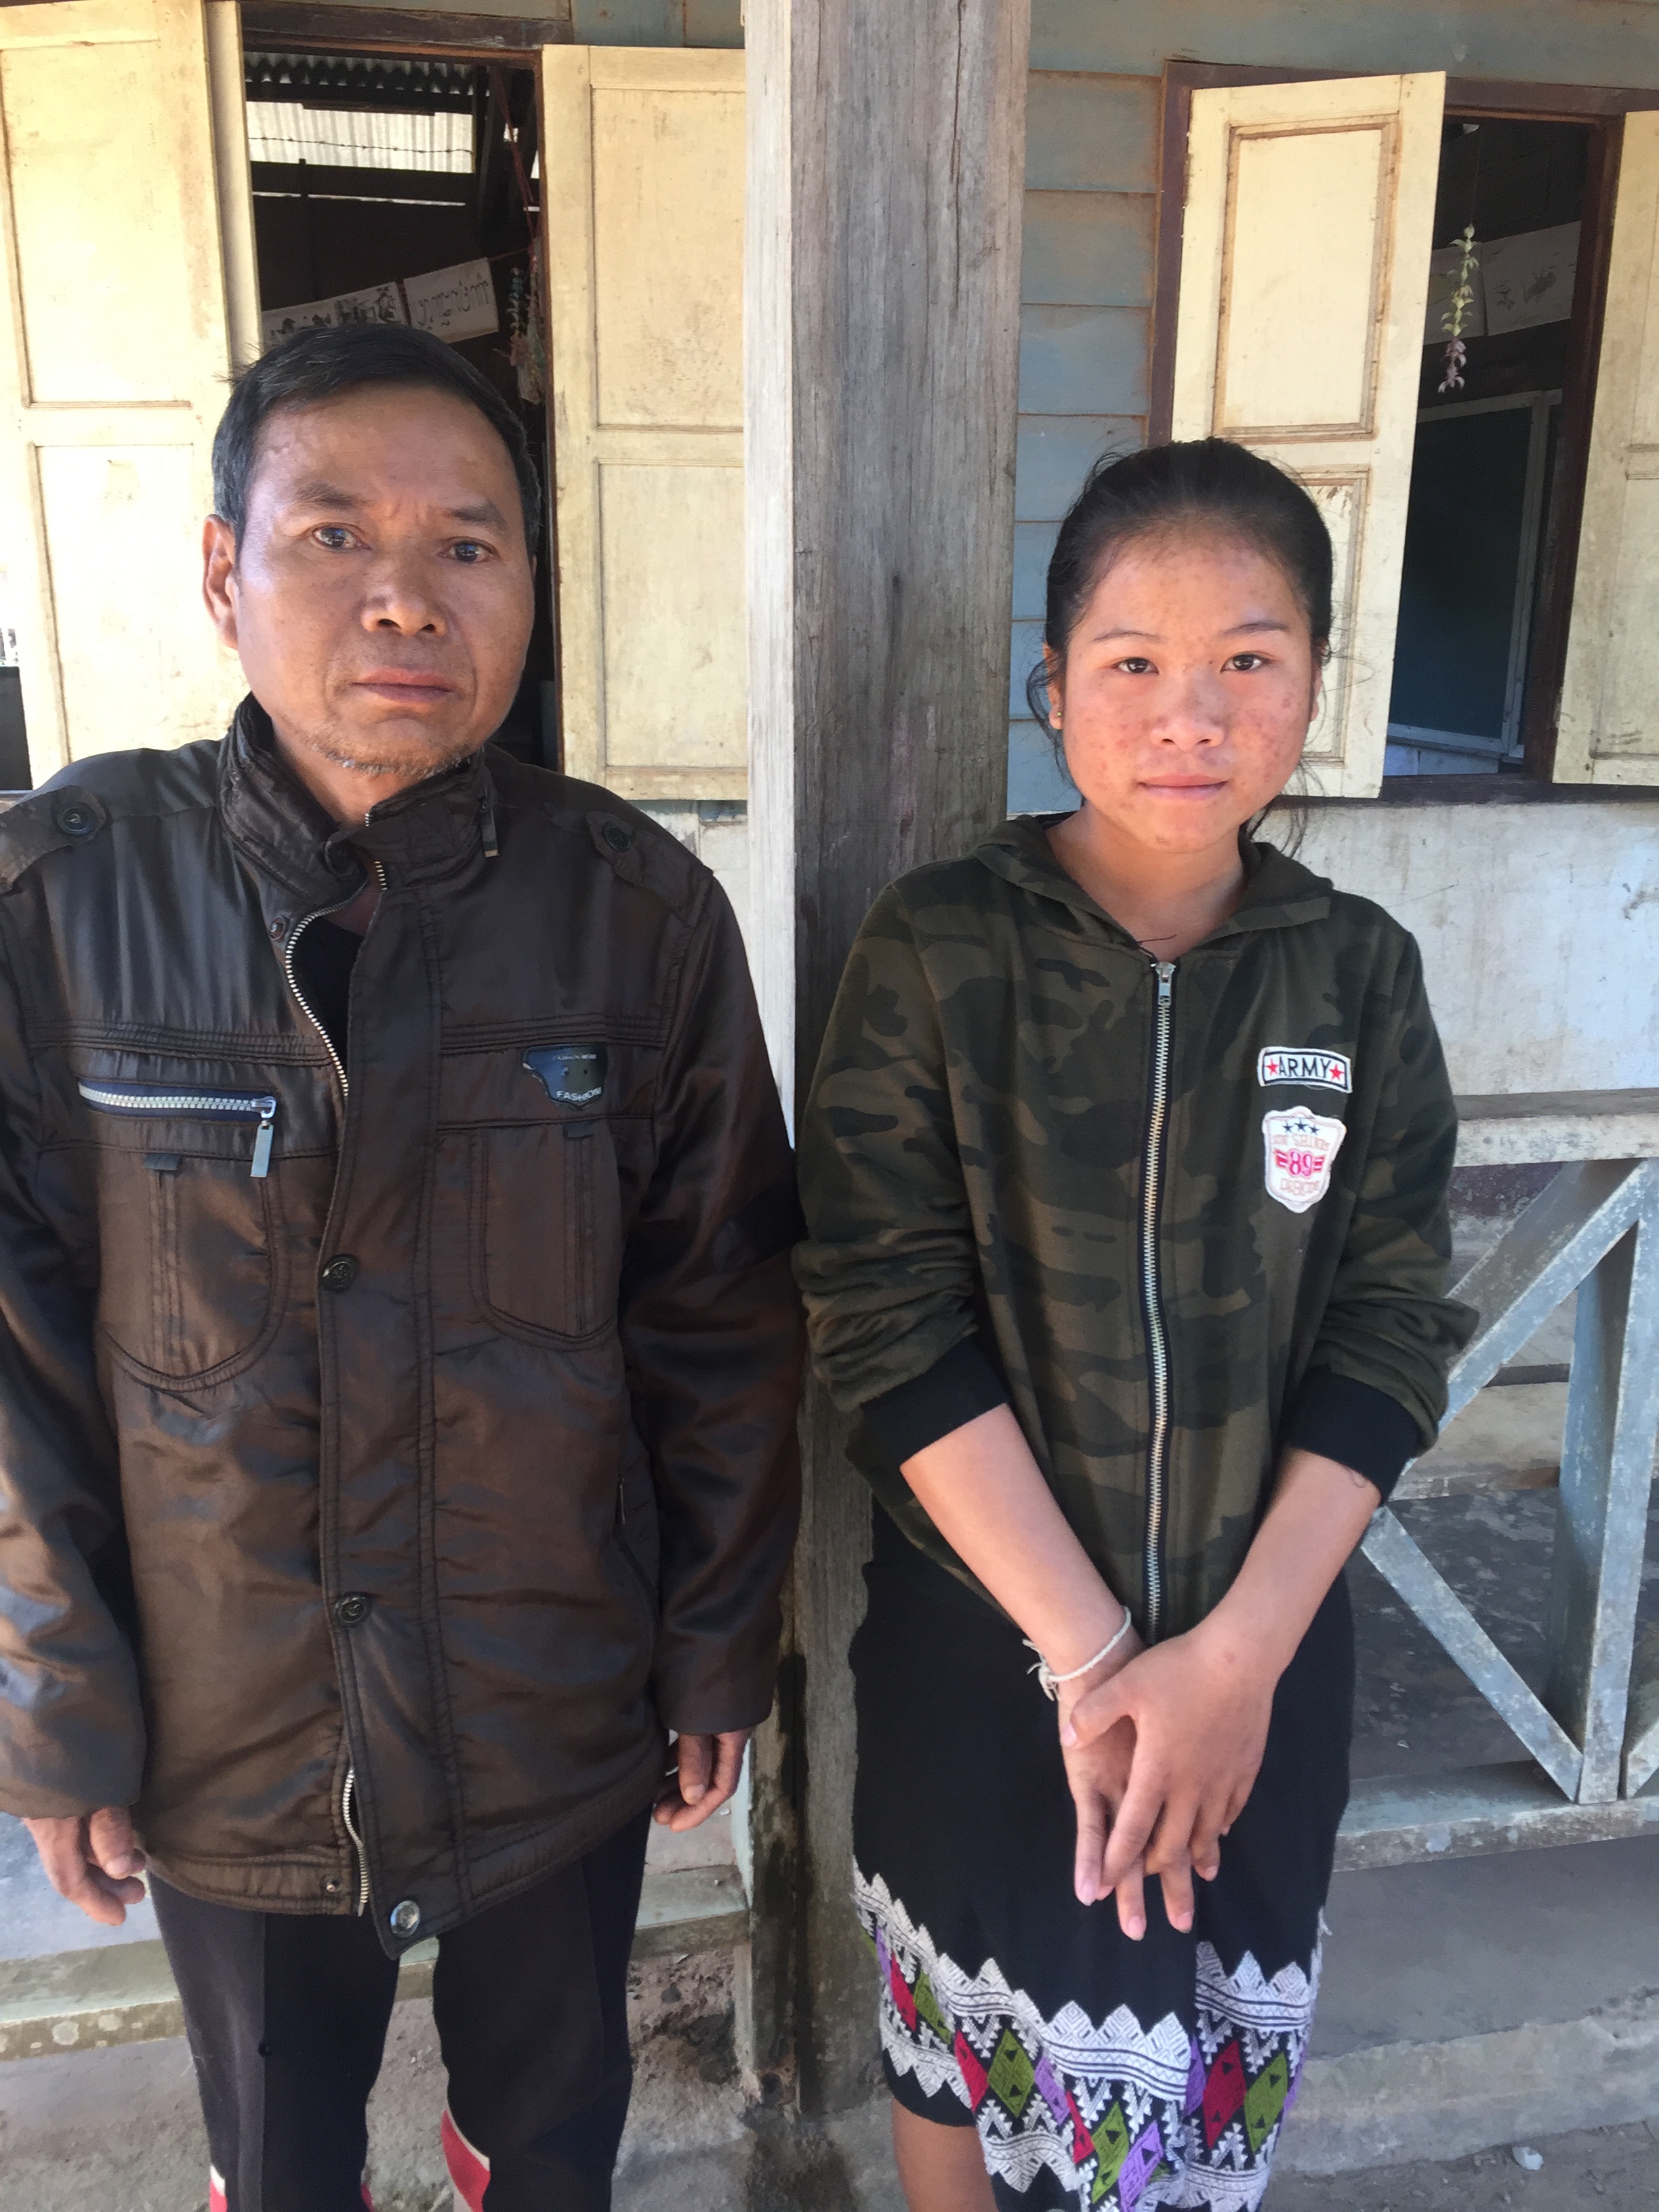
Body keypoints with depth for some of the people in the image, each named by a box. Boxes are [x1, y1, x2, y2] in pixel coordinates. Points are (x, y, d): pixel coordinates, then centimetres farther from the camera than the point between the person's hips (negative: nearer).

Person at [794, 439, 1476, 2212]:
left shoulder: (1359, 973, -4)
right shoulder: (937, 955, -12)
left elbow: (1388, 1334, -5)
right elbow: (893, 1331, -15)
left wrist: (1237, 1654, -13)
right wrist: (1088, 1652, -17)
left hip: (1263, 1645, 3)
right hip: (982, 1642, -2)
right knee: (973, 2047, 17)